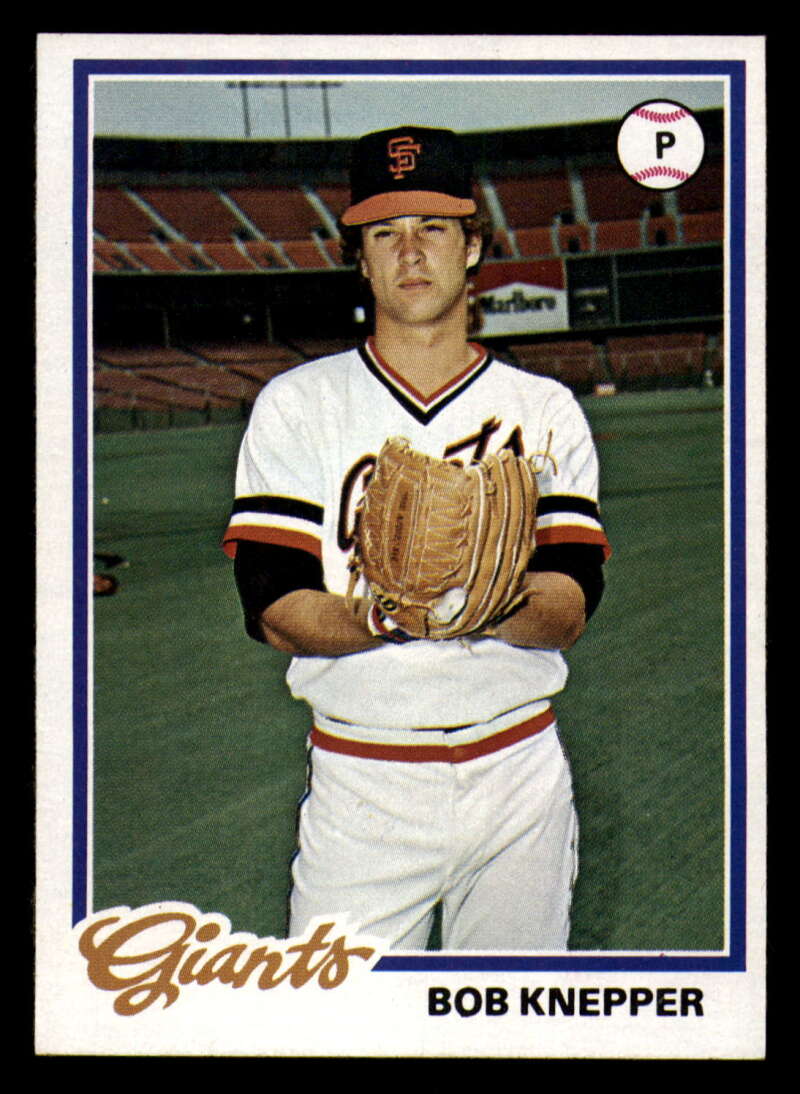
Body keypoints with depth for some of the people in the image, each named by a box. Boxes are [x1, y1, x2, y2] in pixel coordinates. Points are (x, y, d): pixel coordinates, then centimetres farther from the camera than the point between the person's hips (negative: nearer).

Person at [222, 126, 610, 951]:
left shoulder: (545, 410, 5)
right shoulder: (296, 405, 1)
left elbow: (570, 609, -5)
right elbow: (276, 612, -7)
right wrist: (379, 616, -28)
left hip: (519, 779, 2)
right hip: (360, 785, -1)